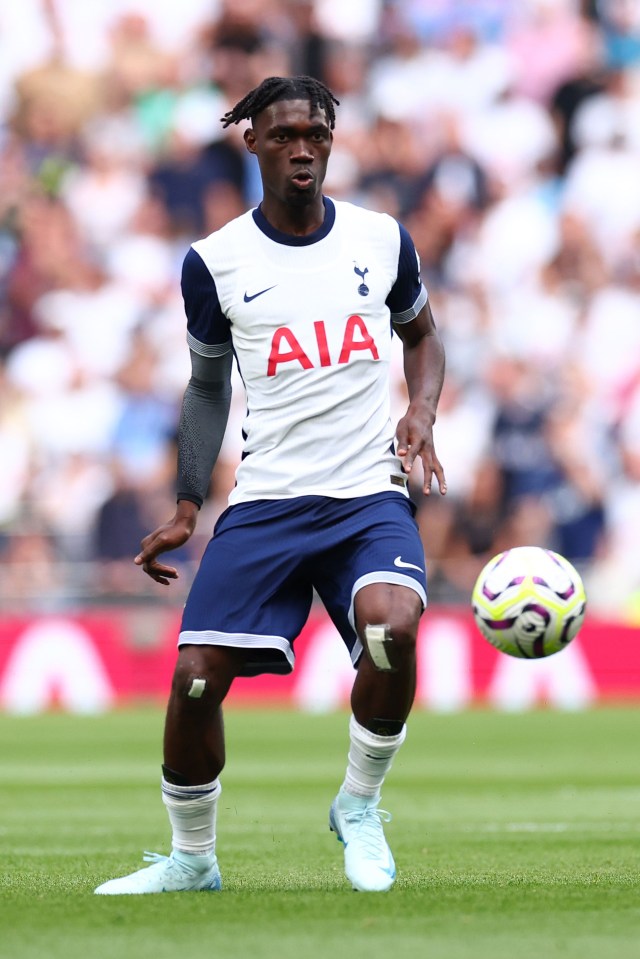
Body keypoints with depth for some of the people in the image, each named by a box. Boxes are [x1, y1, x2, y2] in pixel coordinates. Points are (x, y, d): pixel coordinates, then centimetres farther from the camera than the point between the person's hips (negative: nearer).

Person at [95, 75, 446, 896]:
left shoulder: (383, 239, 4)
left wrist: (421, 413, 2)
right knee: (195, 677, -10)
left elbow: (421, 334, 22)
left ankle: (360, 805, -4)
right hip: (265, 502, 1)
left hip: (369, 495, -1)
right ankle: (191, 858, 14)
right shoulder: (214, 261, 2)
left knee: (392, 624, -30)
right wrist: (186, 508, 8)